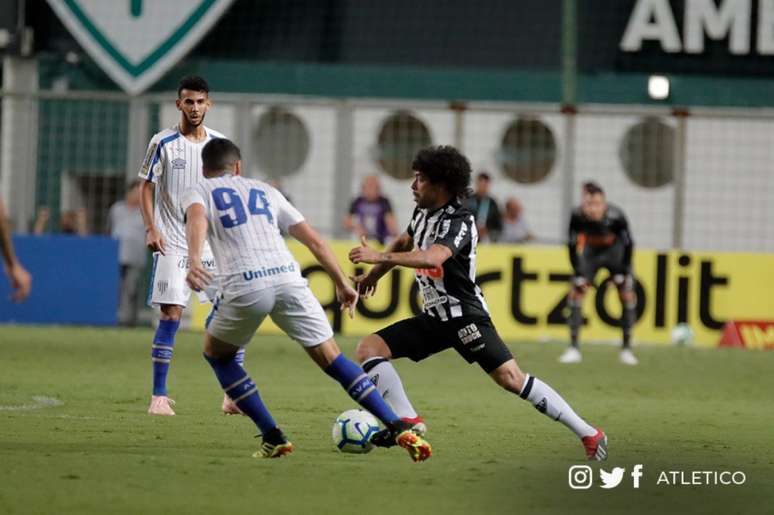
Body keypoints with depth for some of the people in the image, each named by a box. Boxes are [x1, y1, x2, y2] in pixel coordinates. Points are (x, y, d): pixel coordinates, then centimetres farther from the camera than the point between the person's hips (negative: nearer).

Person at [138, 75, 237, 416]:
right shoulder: (163, 143, -3)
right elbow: (146, 186, 1)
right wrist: (151, 229, -11)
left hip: (213, 242, 3)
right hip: (173, 243, -3)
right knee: (171, 315, -9)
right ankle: (159, 396, -2)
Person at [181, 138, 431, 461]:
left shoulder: (198, 192, 19)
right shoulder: (264, 191, 30)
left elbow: (197, 219, -7)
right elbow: (314, 240, 24)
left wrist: (193, 262, -24)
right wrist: (342, 283, 30)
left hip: (244, 286, -3)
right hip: (288, 278, 3)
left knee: (216, 354, 24)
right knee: (331, 359, 9)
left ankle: (273, 437, 15)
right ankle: (401, 430, -3)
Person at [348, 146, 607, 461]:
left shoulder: (458, 222, -19)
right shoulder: (423, 213, 7)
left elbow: (432, 258, -38)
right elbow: (404, 243, 30)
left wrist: (380, 257, -40)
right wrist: (373, 275, 32)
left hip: (464, 315, -8)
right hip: (434, 317, 8)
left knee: (511, 378, -16)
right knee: (368, 348, -5)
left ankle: (588, 434, -10)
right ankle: (409, 422, -13)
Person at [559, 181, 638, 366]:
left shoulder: (616, 216, -33)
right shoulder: (577, 216, -29)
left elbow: (628, 244, -18)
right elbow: (572, 244, -14)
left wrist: (622, 273, -15)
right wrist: (578, 273, -13)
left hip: (615, 251, -1)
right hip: (590, 250, 1)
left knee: (627, 295, -8)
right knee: (576, 292, -8)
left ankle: (626, 349, 3)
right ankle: (574, 348, -3)